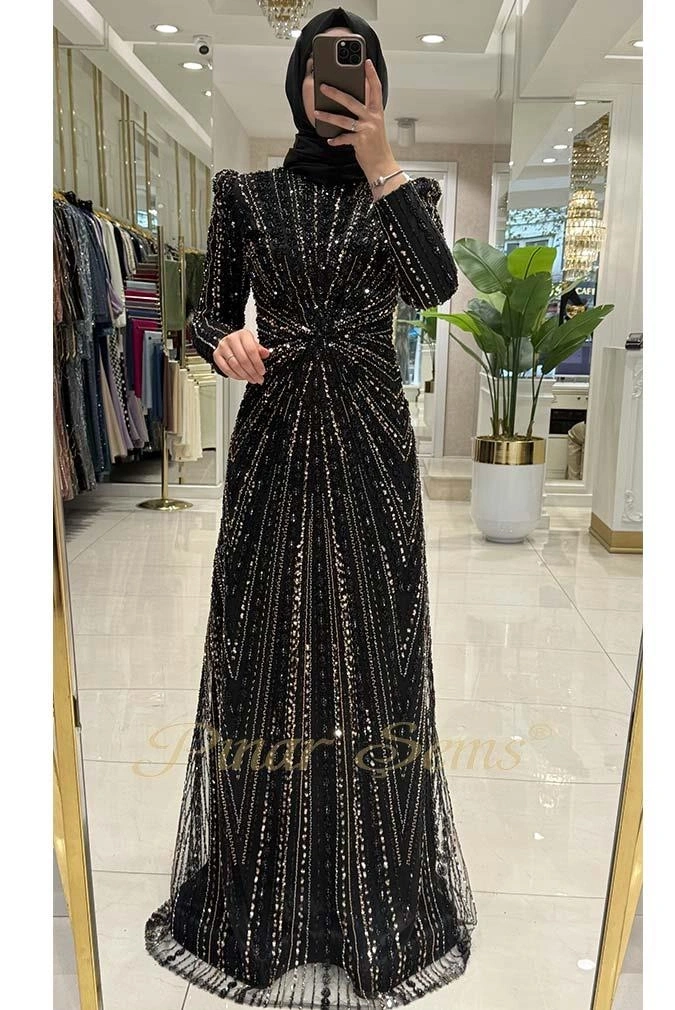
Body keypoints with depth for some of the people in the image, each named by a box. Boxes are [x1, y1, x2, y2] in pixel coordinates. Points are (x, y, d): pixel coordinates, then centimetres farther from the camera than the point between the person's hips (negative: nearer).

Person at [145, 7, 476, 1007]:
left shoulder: (405, 193, 9)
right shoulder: (248, 193, 9)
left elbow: (436, 286, -11)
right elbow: (211, 311, 8)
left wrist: (381, 163, -11)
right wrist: (225, 344, -14)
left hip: (369, 443, 0)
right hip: (274, 441, 0)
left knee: (369, 639, 4)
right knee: (269, 640, 4)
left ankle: (376, 875, 24)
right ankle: (264, 877, 24)